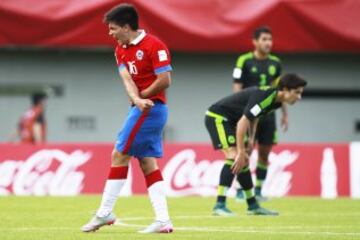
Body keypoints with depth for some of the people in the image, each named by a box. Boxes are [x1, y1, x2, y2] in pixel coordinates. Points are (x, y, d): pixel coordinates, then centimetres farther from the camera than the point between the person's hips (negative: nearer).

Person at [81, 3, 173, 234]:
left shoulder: (153, 45, -13)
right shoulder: (121, 50, 12)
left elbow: (165, 80, -17)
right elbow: (127, 78, -2)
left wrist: (141, 97, -7)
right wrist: (137, 100, -22)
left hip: (151, 108, -9)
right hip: (141, 109, 9)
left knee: (119, 155, -6)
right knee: (148, 162, 4)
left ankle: (105, 213, 0)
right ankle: (163, 220, 2)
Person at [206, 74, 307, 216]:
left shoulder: (276, 101, 2)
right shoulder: (264, 97, -28)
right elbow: (242, 123, -31)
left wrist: (251, 139, 7)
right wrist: (241, 152, -28)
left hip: (229, 120, 10)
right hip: (217, 117, -10)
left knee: (243, 162, 12)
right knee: (234, 157, -22)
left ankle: (253, 206, 21)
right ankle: (219, 206, -24)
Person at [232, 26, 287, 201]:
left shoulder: (275, 63, 9)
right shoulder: (244, 61, -6)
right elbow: (237, 88, -6)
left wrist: (284, 114, 15)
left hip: (268, 113, 5)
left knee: (264, 153, 5)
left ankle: (258, 190, 13)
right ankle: (240, 190, 0)